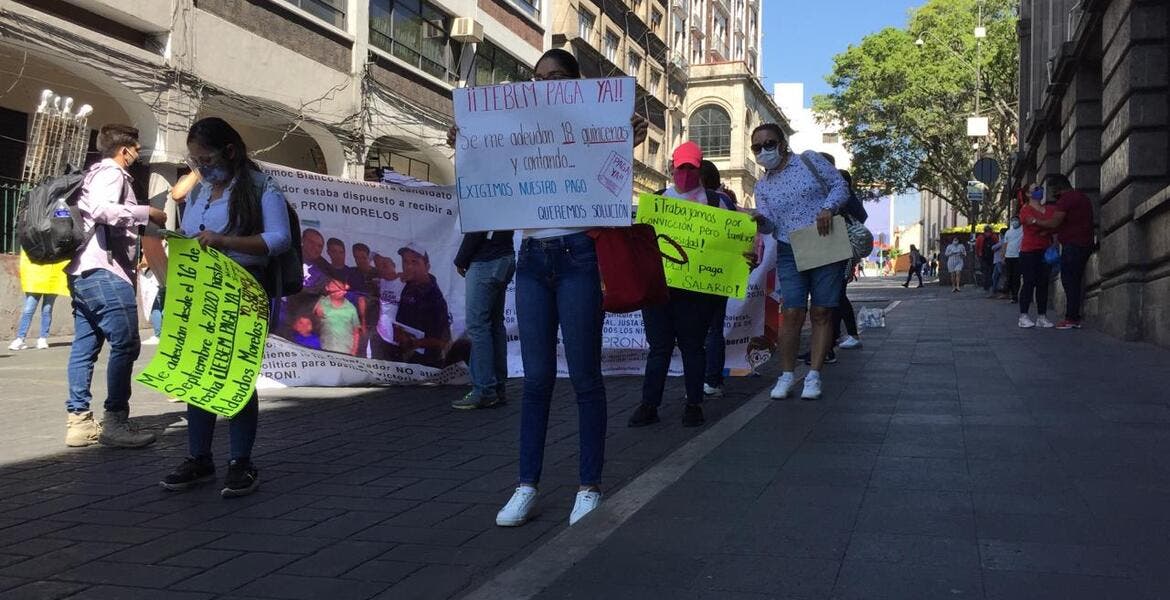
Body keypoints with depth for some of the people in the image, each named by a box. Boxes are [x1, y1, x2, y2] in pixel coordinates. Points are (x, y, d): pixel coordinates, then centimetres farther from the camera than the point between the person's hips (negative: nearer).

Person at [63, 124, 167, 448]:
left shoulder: (95, 174, 24)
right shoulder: (111, 172, -6)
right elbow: (102, 209, -24)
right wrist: (147, 213, -16)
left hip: (83, 271, 11)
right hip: (102, 270, -11)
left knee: (85, 346, 9)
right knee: (126, 343, -10)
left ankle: (78, 420, 11)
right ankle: (115, 420, -9)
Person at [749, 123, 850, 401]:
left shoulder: (809, 160, 3)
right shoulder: (762, 186, 11)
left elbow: (840, 186, 3)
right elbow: (770, 225, 0)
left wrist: (828, 208, -16)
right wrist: (759, 220, -23)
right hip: (790, 253, 2)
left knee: (822, 313, 0)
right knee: (793, 313, -7)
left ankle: (814, 375, 6)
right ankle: (787, 374, 4)